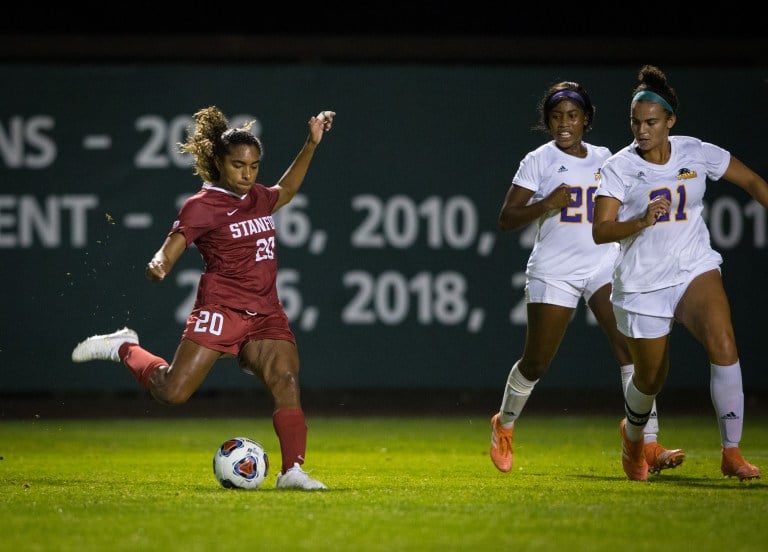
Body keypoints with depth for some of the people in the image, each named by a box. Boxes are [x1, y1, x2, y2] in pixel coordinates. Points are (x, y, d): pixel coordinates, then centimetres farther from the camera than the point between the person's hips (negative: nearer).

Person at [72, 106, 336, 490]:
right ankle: (125, 349, 16)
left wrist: (311, 144, 35)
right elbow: (168, 253, -13)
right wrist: (157, 267, -37)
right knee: (172, 393, -10)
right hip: (220, 309, -5)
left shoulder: (258, 197, 15)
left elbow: (286, 191, 40)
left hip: (265, 314, 5)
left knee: (287, 382, -18)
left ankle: (292, 470, -19)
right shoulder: (202, 206, -6)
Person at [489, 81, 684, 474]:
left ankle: (649, 446, -19)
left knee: (629, 345, -16)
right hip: (553, 272, -3)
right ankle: (504, 425, 33)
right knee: (536, 362, 3)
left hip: (603, 265, 3)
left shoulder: (603, 158, 11)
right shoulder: (539, 161, -1)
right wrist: (545, 205, -21)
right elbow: (505, 220, -6)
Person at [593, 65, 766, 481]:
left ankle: (731, 453, -18)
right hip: (642, 283, -1)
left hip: (695, 271, 1)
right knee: (651, 377, 9)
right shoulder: (619, 168, -9)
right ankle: (632, 435, 44)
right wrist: (642, 221, -34)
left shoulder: (697, 153, -3)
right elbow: (600, 231, -18)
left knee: (724, 347, -24)